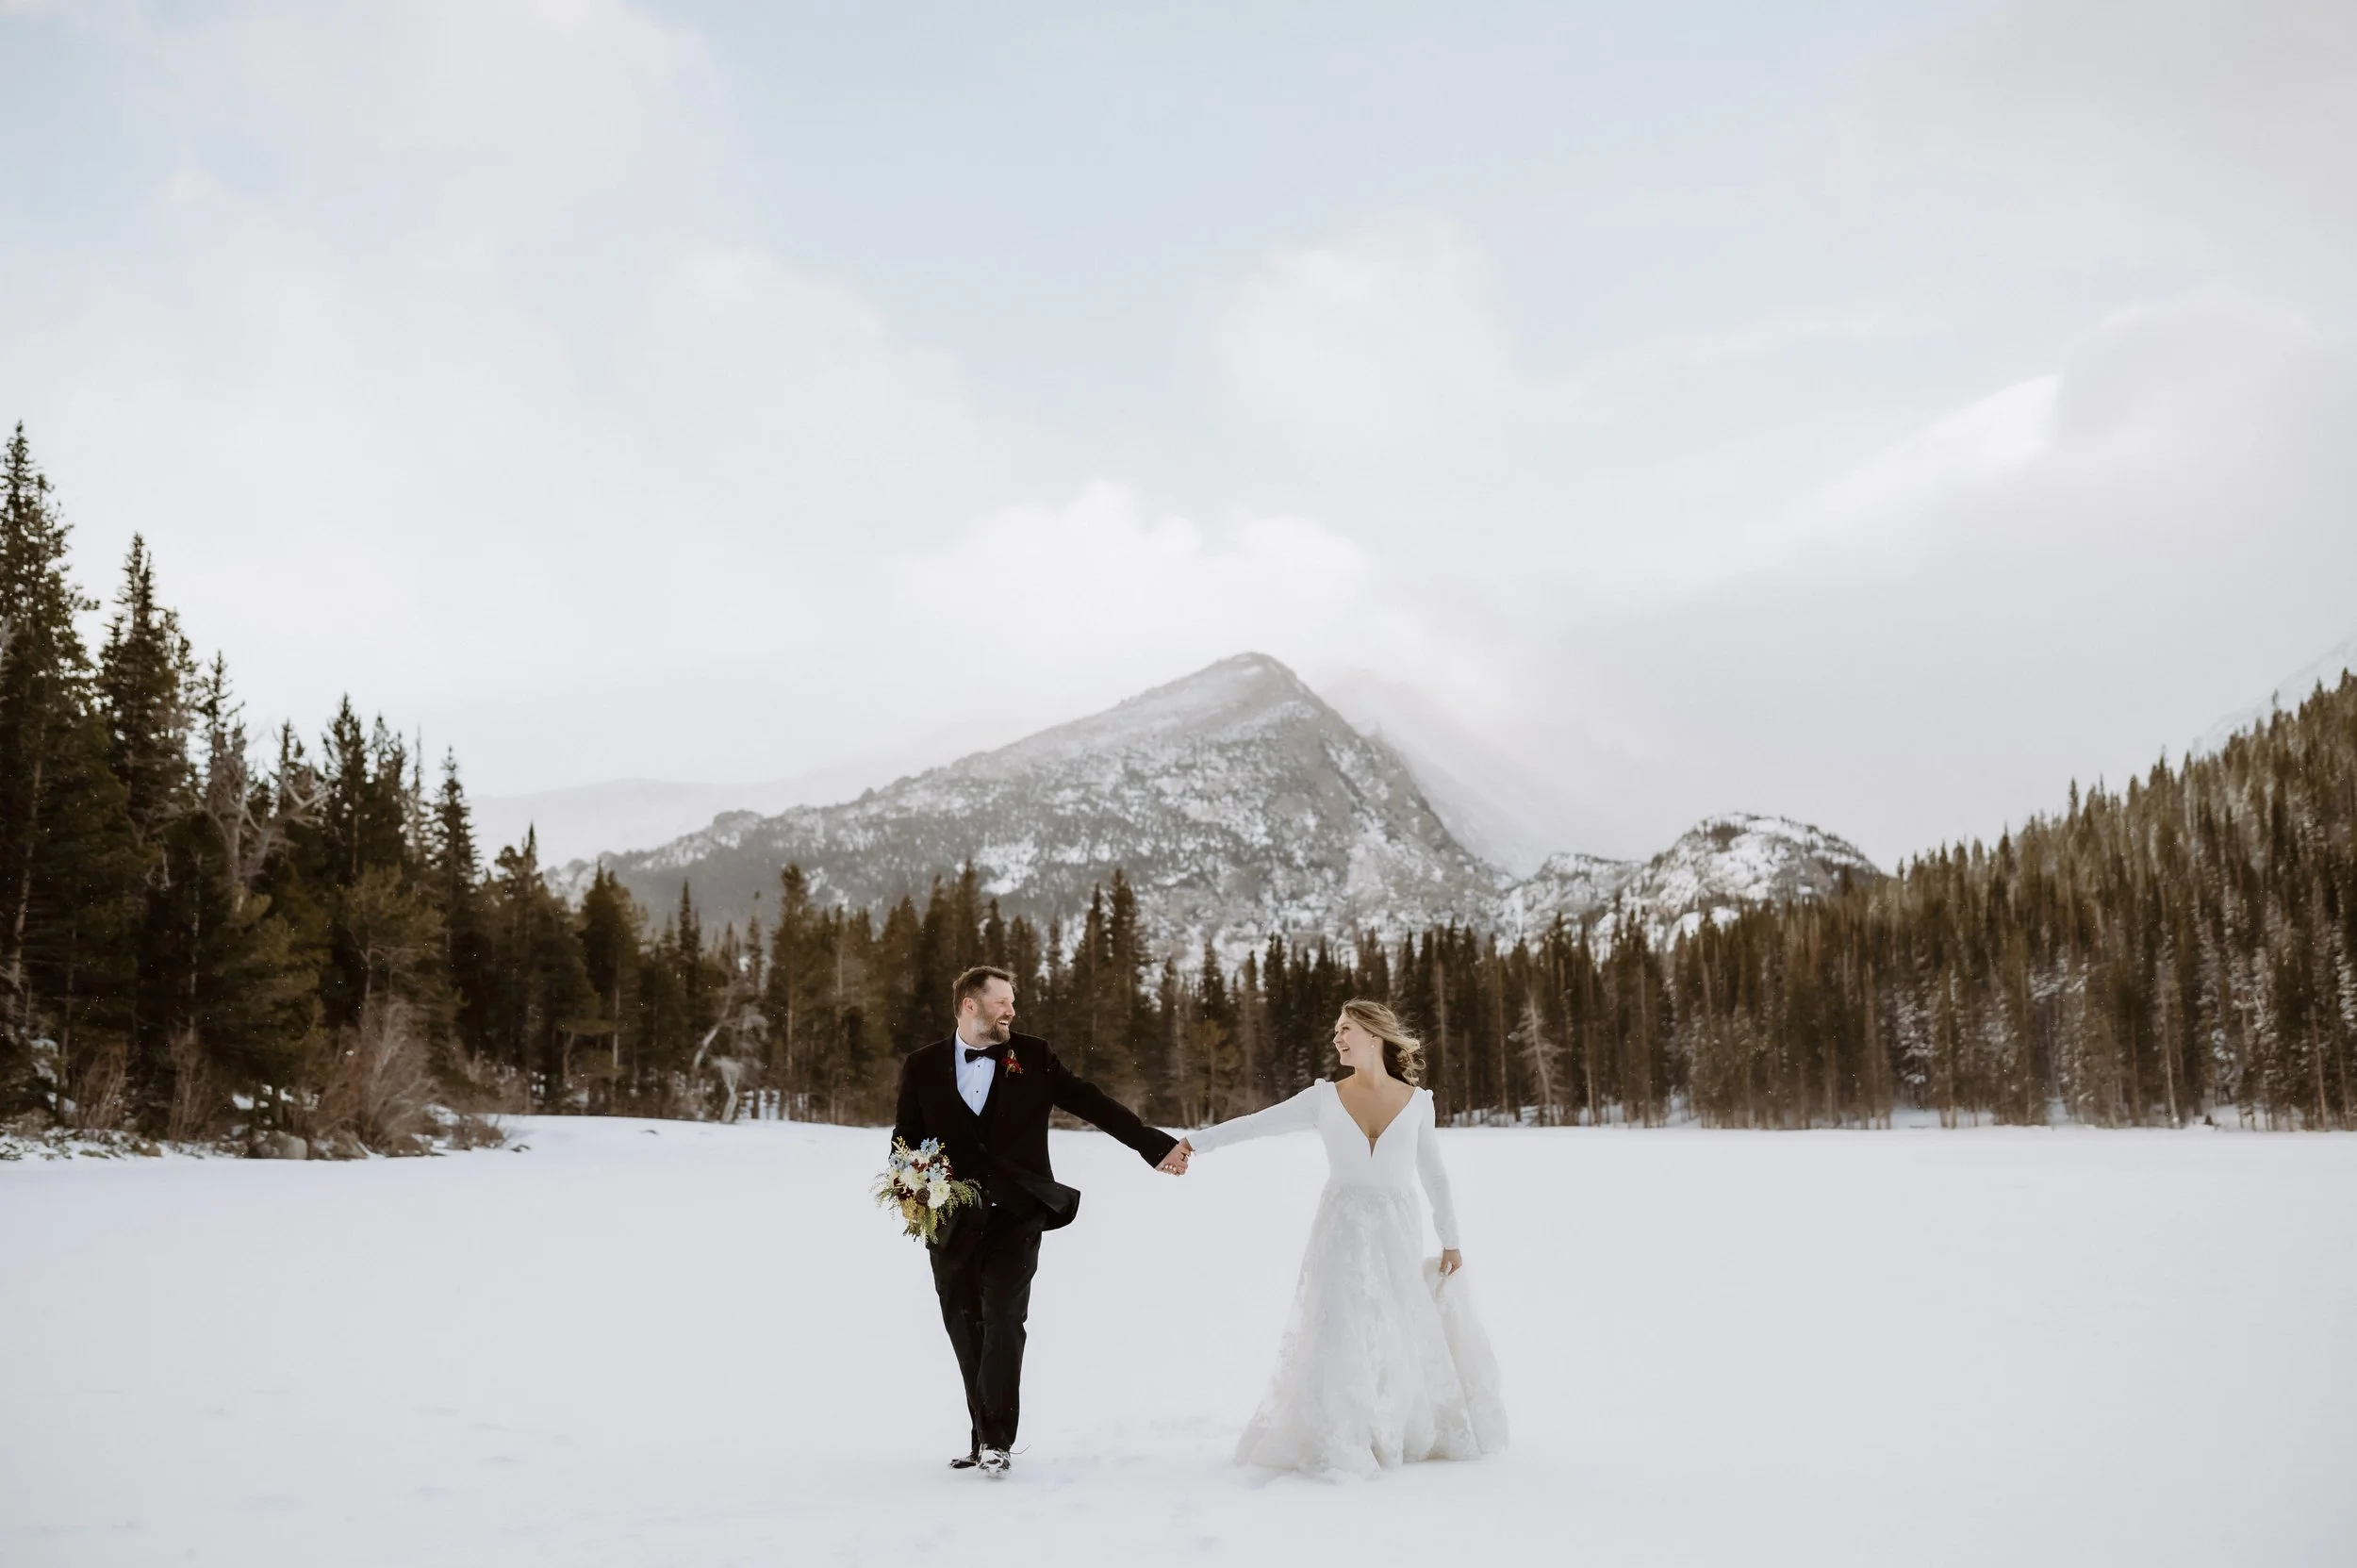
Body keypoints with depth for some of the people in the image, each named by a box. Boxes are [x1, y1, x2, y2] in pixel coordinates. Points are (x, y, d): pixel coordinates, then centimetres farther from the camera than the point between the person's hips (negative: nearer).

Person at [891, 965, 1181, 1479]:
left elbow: (1092, 1102, 3)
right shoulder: (923, 1067, 6)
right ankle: (984, 1435, 18)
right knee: (966, 1328, 6)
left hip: (1015, 1217, -1)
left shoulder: (1033, 1058, 5)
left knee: (1003, 1319, -13)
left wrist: (1154, 1144, -2)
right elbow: (905, 1140, 9)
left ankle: (997, 1439, -8)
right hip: (952, 1221, 2)